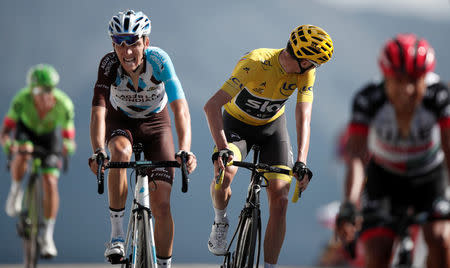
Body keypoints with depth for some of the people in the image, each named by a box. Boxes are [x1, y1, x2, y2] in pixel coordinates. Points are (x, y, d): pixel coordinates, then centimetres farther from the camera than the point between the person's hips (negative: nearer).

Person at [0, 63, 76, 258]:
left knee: (50, 183, -13)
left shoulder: (64, 105, -31)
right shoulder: (22, 100, -34)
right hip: (25, 131, -1)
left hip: (49, 136, 1)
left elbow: (69, 137, -24)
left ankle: (47, 234, 1)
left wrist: (68, 146, -47)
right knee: (23, 154, -36)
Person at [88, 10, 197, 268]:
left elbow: (181, 109, -38)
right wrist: (98, 152, -54)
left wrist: (185, 151, -53)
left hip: (155, 122, 0)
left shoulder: (159, 60, -30)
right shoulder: (109, 65, -29)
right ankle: (117, 233, -23)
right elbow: (98, 111, -38)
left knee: (161, 205, -10)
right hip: (120, 120, 0)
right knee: (121, 152, -36)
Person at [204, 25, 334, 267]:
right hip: (237, 123, -3)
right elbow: (212, 106, -40)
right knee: (224, 175, -32)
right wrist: (222, 148, -51)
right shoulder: (255, 63, -35)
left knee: (280, 201, -11)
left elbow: (303, 118, -25)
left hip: (273, 127, 3)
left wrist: (301, 163, -39)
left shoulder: (306, 72, -21)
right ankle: (220, 222, -2)